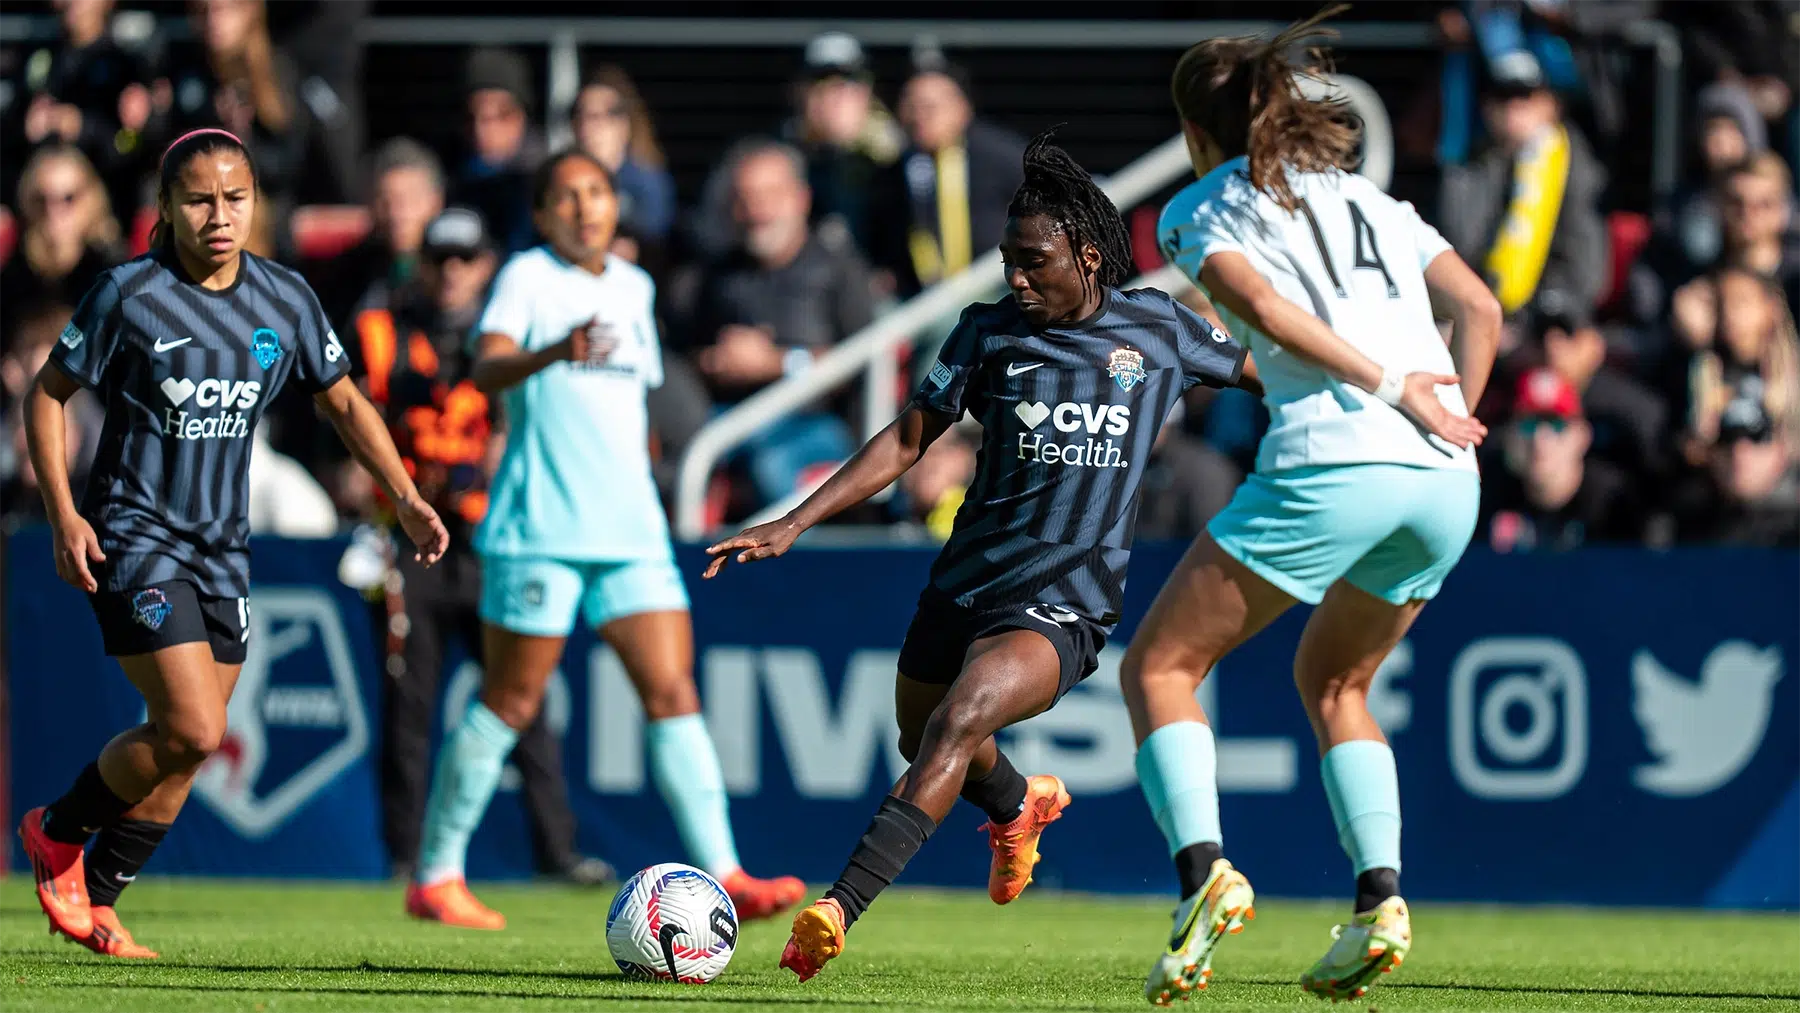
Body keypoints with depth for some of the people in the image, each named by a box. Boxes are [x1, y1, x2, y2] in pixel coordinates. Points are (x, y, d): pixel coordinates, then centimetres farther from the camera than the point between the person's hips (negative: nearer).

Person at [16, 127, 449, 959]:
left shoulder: (284, 300, 2)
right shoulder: (131, 295, -11)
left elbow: (343, 401, 14)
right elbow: (47, 394, -2)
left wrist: (405, 496, 3)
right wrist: (63, 514, -11)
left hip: (222, 548, 6)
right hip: (134, 539, -6)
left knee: (183, 749, 6)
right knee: (192, 732, -17)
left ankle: (95, 902, 21)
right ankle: (57, 834, 6)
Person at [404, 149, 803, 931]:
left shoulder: (632, 287, 16)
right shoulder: (528, 277, -5)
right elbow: (485, 368, -23)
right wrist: (554, 353, -41)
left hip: (630, 531, 6)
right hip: (540, 531, -6)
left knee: (673, 693, -4)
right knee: (510, 703, -1)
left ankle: (723, 877, -10)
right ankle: (435, 879, 10)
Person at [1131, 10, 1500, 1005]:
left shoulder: (1198, 208, 11)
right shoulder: (1371, 200, 27)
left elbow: (1259, 303, -8)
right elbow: (1480, 309, 18)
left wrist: (1393, 388, -9)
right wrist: (1453, 420, 13)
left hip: (1333, 458, -6)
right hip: (1448, 481, 6)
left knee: (1157, 668, 6)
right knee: (1331, 680, 25)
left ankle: (1204, 871, -16)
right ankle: (1380, 902, 7)